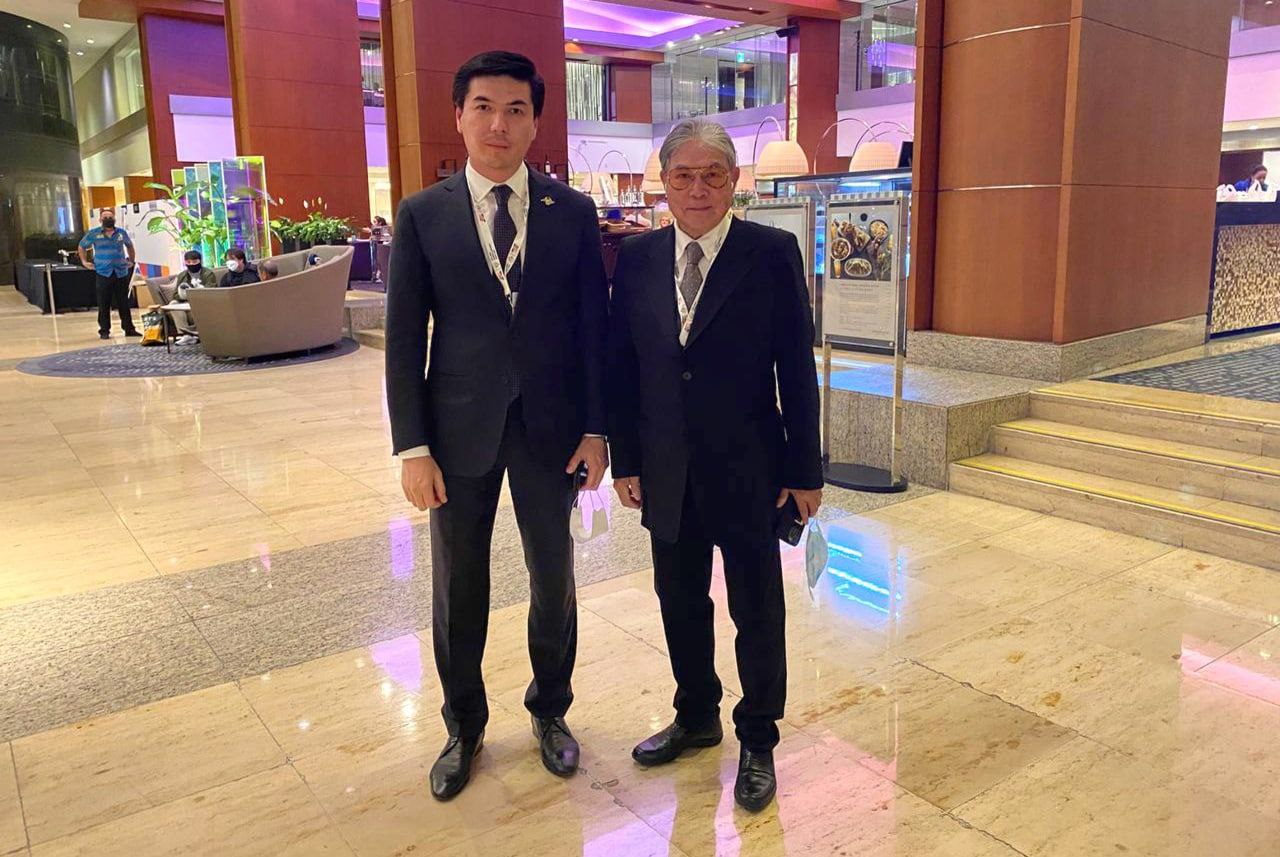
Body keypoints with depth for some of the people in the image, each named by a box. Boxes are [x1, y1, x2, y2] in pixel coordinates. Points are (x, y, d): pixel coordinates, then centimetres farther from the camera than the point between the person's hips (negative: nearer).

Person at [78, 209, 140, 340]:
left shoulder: (122, 233, 9)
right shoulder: (93, 233, 3)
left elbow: (129, 245, 27)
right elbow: (82, 246, 16)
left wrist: (131, 260, 19)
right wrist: (84, 262, 9)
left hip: (121, 273, 2)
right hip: (103, 274, -2)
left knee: (124, 303, 5)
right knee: (104, 305, 0)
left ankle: (129, 329, 10)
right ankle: (104, 331, 5)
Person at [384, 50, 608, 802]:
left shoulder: (573, 211, 1)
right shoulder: (423, 215, -1)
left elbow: (595, 325, 1)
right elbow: (404, 338, -2)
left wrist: (597, 428, -3)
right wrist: (413, 447, -7)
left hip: (552, 427, 1)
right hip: (460, 429, 0)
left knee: (554, 579, 14)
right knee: (459, 587, 12)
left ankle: (551, 711, 37)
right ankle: (464, 727, 34)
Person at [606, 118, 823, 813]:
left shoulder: (773, 254, -8)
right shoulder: (635, 259, 2)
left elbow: (797, 369, -7)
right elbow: (620, 366, 6)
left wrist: (804, 470, -6)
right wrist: (624, 459, 3)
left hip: (749, 474, -3)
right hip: (666, 476, 4)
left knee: (756, 612, 11)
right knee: (680, 605, 18)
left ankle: (758, 742, 31)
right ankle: (696, 717, 42)